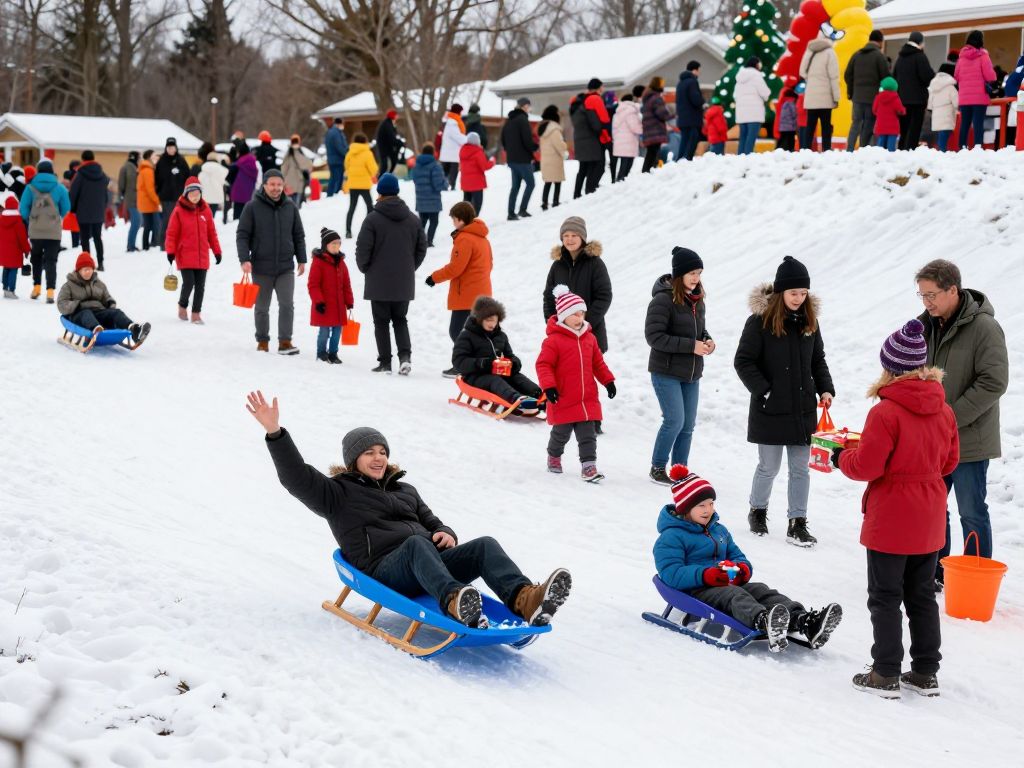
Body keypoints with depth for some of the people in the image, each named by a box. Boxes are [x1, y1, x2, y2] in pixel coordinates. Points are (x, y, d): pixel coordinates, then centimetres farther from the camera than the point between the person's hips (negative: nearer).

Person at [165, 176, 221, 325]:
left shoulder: (205, 210, 7)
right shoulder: (179, 210, -4)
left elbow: (212, 232, 12)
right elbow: (172, 233, -3)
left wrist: (217, 251, 11)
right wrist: (170, 252, -10)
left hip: (202, 257, 4)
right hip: (185, 256, -4)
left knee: (200, 286, 5)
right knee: (188, 283, -9)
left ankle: (196, 313, 15)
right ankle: (182, 306, 18)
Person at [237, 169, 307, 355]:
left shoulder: (290, 206, 5)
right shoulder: (252, 207, -5)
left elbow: (299, 235, 12)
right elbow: (242, 235, -5)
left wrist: (301, 259, 10)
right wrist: (244, 259, -14)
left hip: (286, 267, 1)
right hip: (261, 268, -1)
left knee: (287, 304, -9)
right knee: (262, 307, 10)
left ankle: (285, 341, -5)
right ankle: (262, 341, 22)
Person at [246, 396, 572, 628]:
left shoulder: (405, 490, 32)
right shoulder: (338, 493, 14)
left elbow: (431, 522, 33)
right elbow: (297, 478, -1)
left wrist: (445, 535, 7)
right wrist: (275, 433, -14)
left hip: (430, 564, 6)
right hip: (382, 569, -6)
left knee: (484, 545, -21)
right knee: (416, 544, -40)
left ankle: (524, 600, -50)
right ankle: (454, 602, -68)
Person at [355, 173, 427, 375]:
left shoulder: (373, 218, -11)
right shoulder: (413, 219, 5)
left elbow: (363, 249, -12)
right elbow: (422, 248, 9)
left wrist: (365, 268, 6)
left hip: (379, 282, -4)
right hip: (404, 283, 4)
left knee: (381, 322, 5)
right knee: (400, 320, 15)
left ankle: (385, 362, 3)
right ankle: (405, 355, -4)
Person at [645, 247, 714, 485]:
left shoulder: (697, 299, 8)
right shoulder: (663, 300, -16)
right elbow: (654, 336, -19)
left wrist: (707, 340, -1)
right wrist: (691, 346, -21)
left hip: (691, 374, 7)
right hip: (666, 372, -7)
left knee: (688, 425, 9)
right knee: (675, 421, -9)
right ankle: (657, 468, 8)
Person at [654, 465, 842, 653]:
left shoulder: (719, 530, 25)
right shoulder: (671, 537, -3)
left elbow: (736, 555, 27)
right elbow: (671, 574, -15)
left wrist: (743, 568, 0)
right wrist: (705, 575, -28)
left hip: (725, 585, 8)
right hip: (695, 591, -8)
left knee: (761, 590, -20)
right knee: (734, 596, -37)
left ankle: (806, 622, -45)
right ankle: (764, 622, -71)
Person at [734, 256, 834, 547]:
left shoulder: (809, 320, 5)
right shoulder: (760, 320, -11)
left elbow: (818, 360, 16)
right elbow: (743, 361, -9)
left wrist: (825, 389, 3)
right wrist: (763, 391, -15)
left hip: (803, 408, 4)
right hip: (771, 410, -4)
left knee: (800, 468, 6)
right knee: (769, 467, 7)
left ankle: (797, 524, 14)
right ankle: (757, 512, 31)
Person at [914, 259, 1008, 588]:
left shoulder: (984, 327, -16)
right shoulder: (927, 324, 5)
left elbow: (994, 382, -19)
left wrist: (951, 418, -20)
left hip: (969, 440, -7)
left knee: (971, 513, 3)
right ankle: (934, 572, 29)